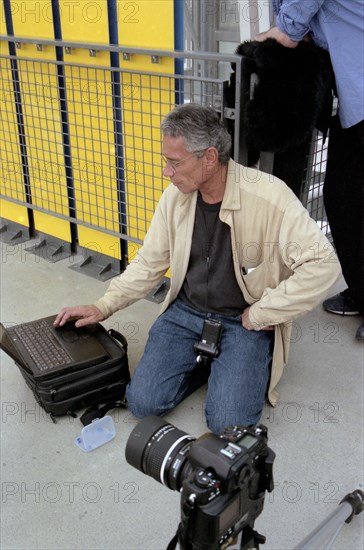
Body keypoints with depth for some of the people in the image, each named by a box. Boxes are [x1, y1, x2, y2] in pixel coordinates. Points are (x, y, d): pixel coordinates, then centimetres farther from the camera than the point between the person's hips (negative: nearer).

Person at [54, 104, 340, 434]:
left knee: (227, 423, -19)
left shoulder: (269, 196, -20)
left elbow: (323, 264, -22)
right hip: (186, 312, 4)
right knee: (143, 402, -9)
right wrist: (103, 307, -1)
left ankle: (247, 363, 12)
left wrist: (260, 314, -17)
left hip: (244, 321, -4)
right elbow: (149, 263, 7)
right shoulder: (175, 196, -3)